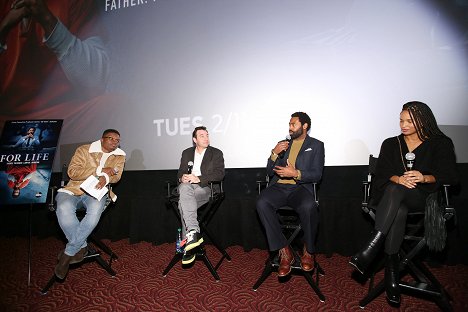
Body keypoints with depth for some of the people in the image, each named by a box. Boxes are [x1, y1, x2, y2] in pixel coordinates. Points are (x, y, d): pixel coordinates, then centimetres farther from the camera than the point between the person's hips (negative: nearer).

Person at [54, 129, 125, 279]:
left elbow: (116, 175, -1)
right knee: (64, 209, -34)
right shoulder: (84, 150, 4)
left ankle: (68, 253, -20)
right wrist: (99, 170, -14)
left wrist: (105, 178, -25)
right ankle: (81, 247, -14)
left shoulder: (119, 156, 14)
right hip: (74, 190, 0)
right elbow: (72, 172, -9)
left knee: (95, 210, -34)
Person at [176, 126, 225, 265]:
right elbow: (180, 172, 21)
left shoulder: (216, 153, 10)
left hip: (205, 188, -3)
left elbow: (219, 174, -2)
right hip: (188, 187, 3)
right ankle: (193, 232, -41)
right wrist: (182, 177, -5)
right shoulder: (187, 153, 23)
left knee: (183, 203, -33)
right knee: (184, 188, -35)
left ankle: (188, 243, -34)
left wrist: (198, 179, -13)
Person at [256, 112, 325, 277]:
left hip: (300, 187, -3)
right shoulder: (282, 144, 22)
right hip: (279, 187, 3)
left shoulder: (316, 145, 13)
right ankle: (284, 251, -20)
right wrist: (274, 154, 0)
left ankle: (308, 251, -9)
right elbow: (269, 173, 18)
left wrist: (296, 173, -16)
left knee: (309, 207, -37)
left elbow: (316, 175, 1)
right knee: (261, 203, -30)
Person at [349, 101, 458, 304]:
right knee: (399, 211, -37)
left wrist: (424, 178, -19)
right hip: (391, 193, 2)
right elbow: (381, 173, 5)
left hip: (421, 196, -2)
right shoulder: (391, 144, 16)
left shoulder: (441, 144, 11)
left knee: (396, 190, -37)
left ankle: (369, 252, -44)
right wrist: (398, 179, -18)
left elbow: (449, 176, 1)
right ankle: (391, 267, -33)